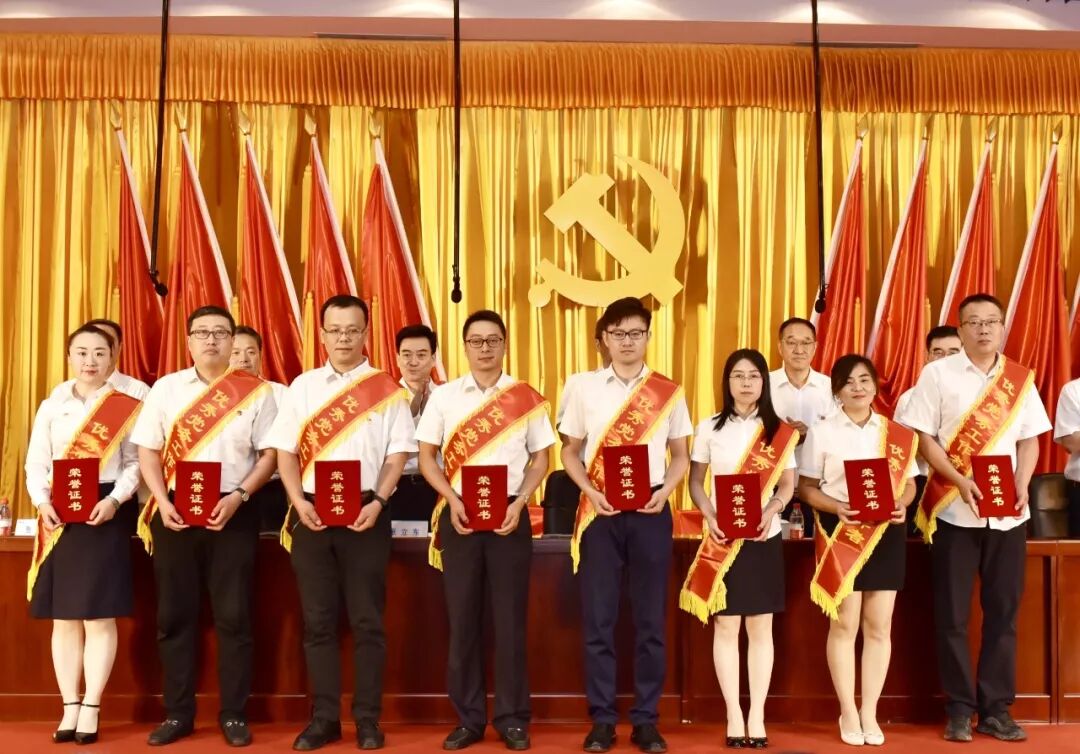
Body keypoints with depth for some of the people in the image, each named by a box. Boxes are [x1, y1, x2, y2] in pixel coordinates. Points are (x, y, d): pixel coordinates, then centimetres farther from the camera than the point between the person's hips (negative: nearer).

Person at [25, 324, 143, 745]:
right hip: (59, 517, 3)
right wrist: (42, 502, -9)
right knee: (63, 617, 6)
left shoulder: (127, 407, 3)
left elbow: (135, 463, -1)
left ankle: (91, 709, 7)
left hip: (106, 515, -3)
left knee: (99, 616, -2)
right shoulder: (51, 407, 11)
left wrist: (114, 500, -16)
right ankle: (69, 707, 14)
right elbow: (35, 463, 7)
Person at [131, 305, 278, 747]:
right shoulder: (165, 388, 7)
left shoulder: (256, 392, 2)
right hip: (175, 513, 2)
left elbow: (270, 454, 0)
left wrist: (238, 497, -13)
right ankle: (178, 713, 18)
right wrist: (163, 501, -7)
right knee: (174, 615, 6)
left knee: (233, 616, 2)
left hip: (232, 514, -2)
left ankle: (234, 715, 12)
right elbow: (148, 451, 6)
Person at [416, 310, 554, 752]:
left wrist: (519, 503, -9)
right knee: (462, 618, 5)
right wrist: (452, 500, -9)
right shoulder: (443, 396, 4)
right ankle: (468, 718, 15)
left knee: (510, 618, 3)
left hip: (509, 515, -1)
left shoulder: (527, 398, 3)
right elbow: (426, 457, 5)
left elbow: (540, 459, 5)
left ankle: (512, 719, 13)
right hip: (458, 515, 1)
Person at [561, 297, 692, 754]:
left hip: (650, 511, 0)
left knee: (650, 618, 4)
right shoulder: (586, 389, 4)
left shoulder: (668, 392, 4)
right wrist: (591, 492, -9)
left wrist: (665, 489, -10)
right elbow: (570, 452, 7)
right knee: (598, 617, 2)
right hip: (600, 511, 0)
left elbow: (681, 455, 9)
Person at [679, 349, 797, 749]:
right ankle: (734, 716, 9)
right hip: (722, 538, 0)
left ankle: (757, 716, 11)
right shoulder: (709, 428, 4)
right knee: (726, 626, 0)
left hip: (764, 537, 0)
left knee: (761, 627, 4)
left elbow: (787, 485, 5)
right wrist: (711, 518, -11)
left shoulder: (780, 431, 4)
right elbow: (695, 482, 6)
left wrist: (769, 512, -14)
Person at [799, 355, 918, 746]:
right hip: (842, 532, -2)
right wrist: (838, 507, -18)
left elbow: (909, 482, 10)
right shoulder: (822, 432, 1)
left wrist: (901, 505, -12)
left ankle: (870, 713, 15)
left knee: (879, 625, 5)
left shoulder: (898, 434, 8)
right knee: (845, 624, 0)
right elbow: (806, 487, 0)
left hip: (886, 532, 2)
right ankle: (849, 713, 12)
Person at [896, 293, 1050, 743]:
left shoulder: (1020, 379, 9)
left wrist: (1022, 484, -7)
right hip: (954, 512, -3)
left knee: (1002, 611, 7)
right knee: (952, 614, 1)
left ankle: (996, 709, 16)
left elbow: (1029, 440, 11)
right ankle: (959, 709, 11)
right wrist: (960, 481, -17)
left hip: (1007, 513, 3)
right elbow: (924, 437, -4)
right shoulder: (937, 374, -1)